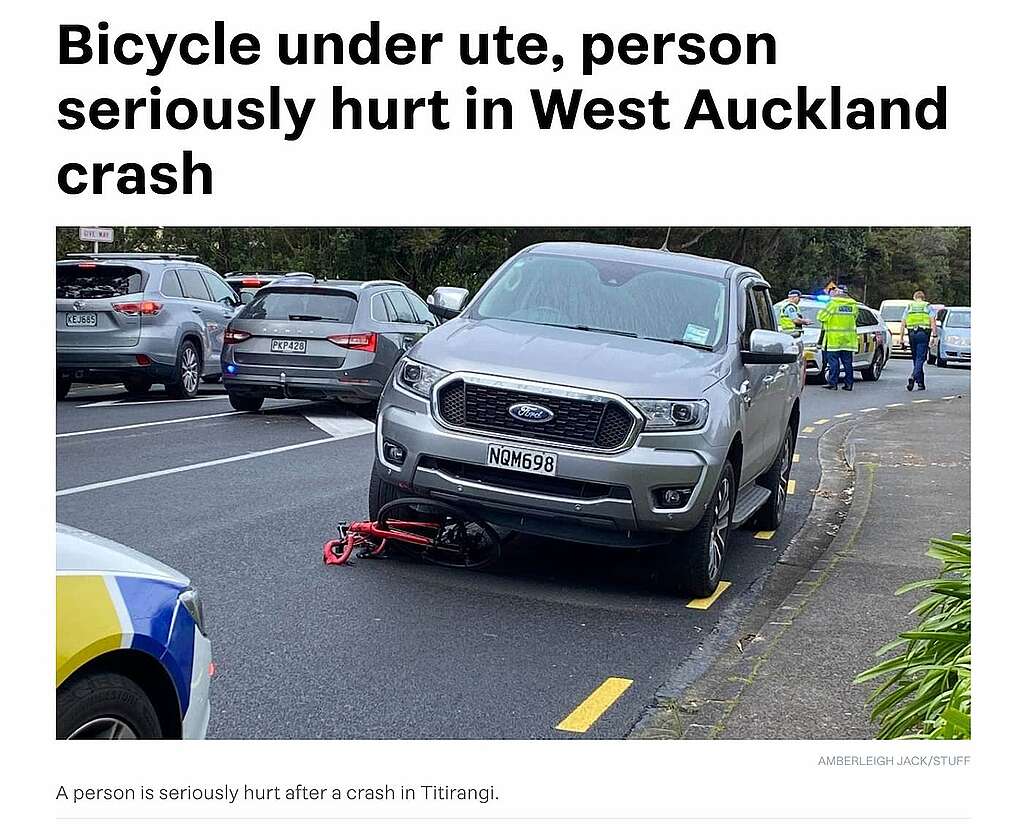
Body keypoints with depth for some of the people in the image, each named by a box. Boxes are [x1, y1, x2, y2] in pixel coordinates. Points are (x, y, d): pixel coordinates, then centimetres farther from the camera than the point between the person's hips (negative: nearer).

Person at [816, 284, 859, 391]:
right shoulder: (853, 305, 7)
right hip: (848, 339, 5)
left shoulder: (833, 303, -10)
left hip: (834, 338, -5)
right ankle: (848, 383, 10)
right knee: (847, 362, 9)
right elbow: (854, 318, 17)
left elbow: (821, 317, -7)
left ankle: (833, 383, -3)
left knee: (833, 362, -1)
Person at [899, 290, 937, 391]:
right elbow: (932, 321, -4)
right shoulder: (928, 307, 9)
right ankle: (913, 377, -28)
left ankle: (921, 383, 15)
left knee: (916, 358, 12)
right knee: (920, 359, -5)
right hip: (923, 333, -2)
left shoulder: (909, 307, 15)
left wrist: (901, 337, 9)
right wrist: (933, 335, -7)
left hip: (912, 334, 2)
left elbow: (903, 324, 9)